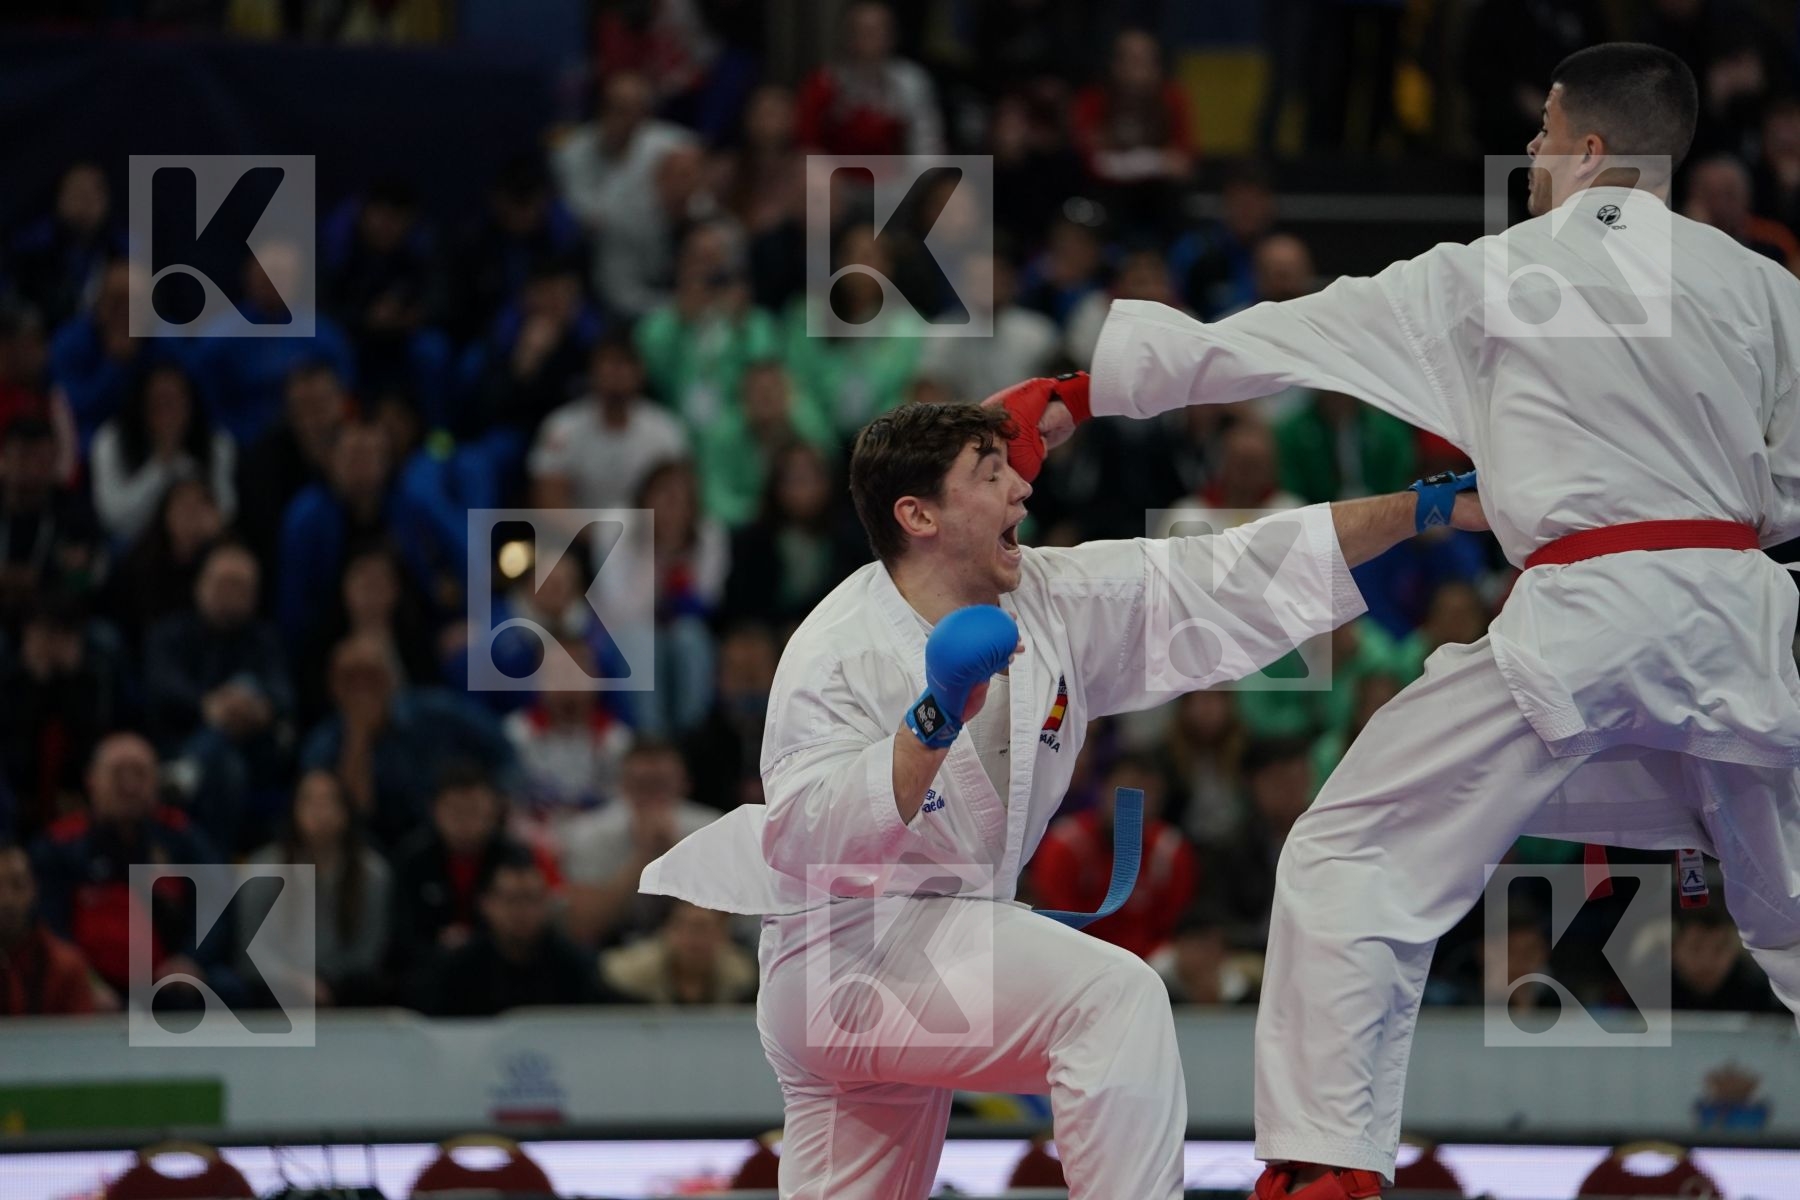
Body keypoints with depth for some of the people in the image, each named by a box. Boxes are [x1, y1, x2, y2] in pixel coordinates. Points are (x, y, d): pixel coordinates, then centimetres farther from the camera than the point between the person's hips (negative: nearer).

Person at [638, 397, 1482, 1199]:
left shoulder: (1052, 601, 1)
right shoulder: (838, 656, -18)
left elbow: (1238, 578, 1)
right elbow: (805, 841, -29)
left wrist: (1433, 505, -3)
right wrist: (937, 722, -37)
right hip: (843, 967, -9)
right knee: (1113, 998, -27)